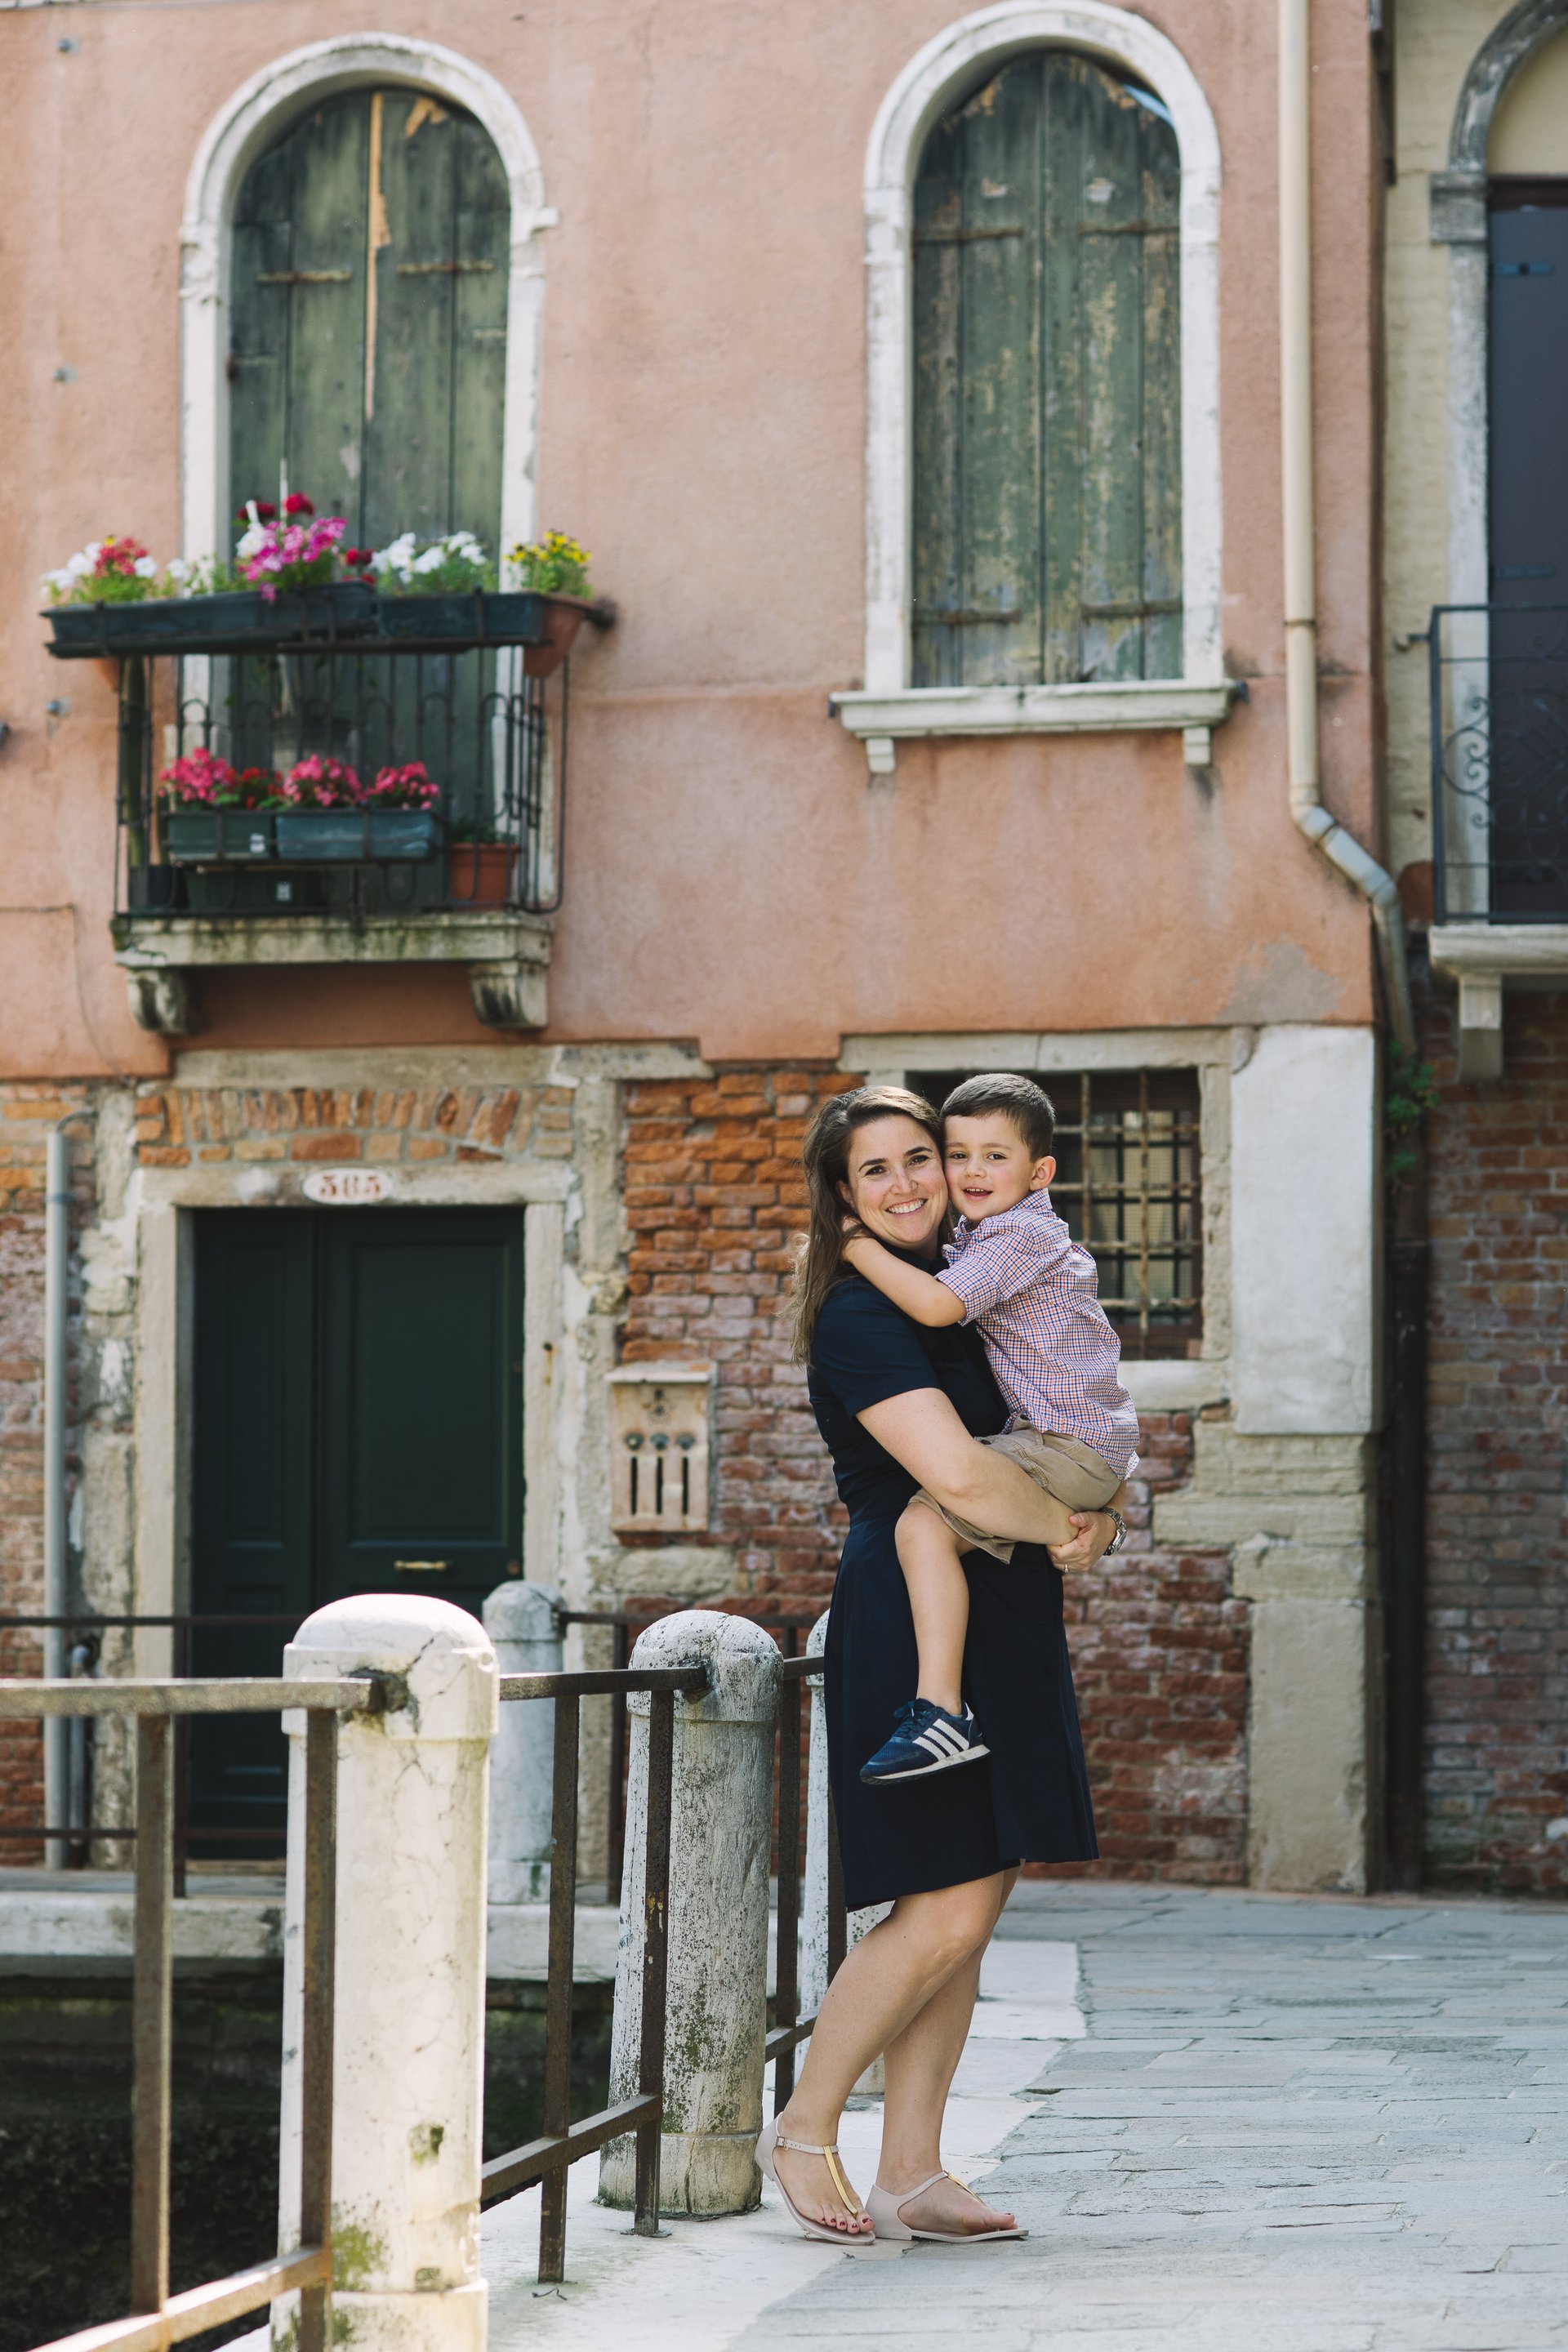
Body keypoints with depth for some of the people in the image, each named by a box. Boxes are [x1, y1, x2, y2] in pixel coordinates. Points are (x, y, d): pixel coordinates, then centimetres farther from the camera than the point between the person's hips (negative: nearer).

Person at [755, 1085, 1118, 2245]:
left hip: (1001, 1623, 9)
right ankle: (804, 2128, 6)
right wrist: (1065, 1529, -8)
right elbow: (956, 1472, -24)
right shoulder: (860, 1315, -13)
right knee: (945, 1911, -11)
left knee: (974, 1910, 7)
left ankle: (912, 2174, 11)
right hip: (914, 1620, -9)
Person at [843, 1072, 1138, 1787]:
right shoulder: (984, 1235, 17)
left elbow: (937, 1304, -28)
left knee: (925, 1523, -27)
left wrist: (857, 1244, -19)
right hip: (1102, 1442, 11)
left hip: (1071, 1447, -11)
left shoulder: (1015, 1236, -15)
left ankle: (942, 1713, -34)